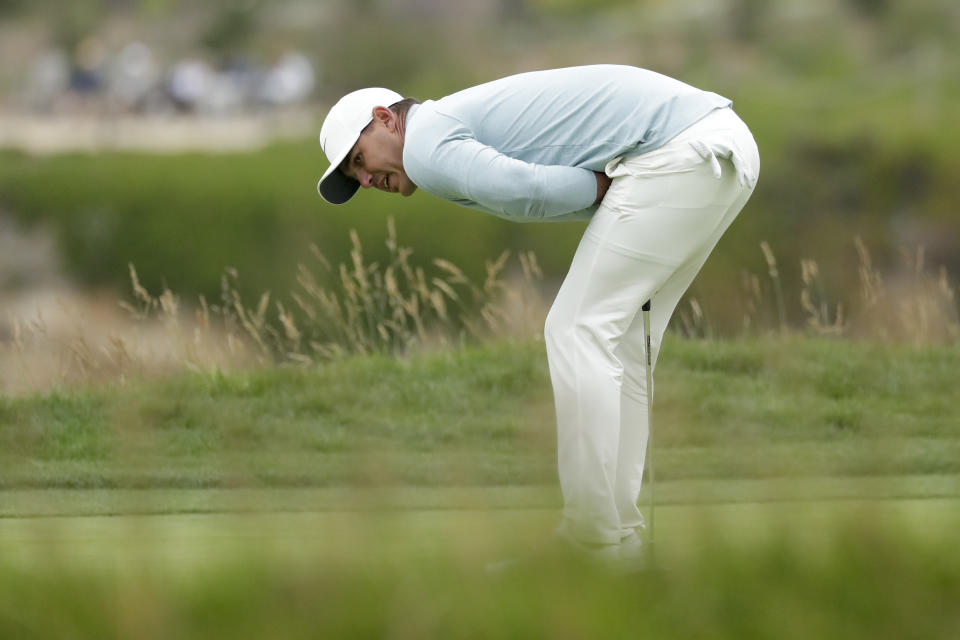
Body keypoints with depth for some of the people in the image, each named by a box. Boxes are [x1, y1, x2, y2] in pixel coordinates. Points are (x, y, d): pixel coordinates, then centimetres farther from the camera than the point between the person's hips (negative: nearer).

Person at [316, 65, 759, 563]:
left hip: (677, 151, -10)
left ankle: (596, 542, -4)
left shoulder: (425, 143, -1)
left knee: (578, 333, -4)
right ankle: (618, 532, 16)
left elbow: (526, 190, -17)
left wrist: (598, 187, 0)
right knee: (618, 339, 15)